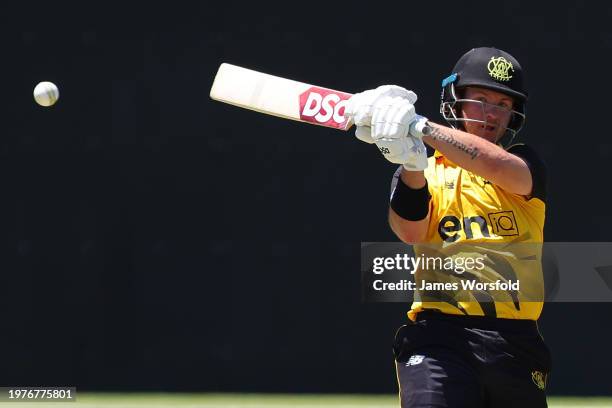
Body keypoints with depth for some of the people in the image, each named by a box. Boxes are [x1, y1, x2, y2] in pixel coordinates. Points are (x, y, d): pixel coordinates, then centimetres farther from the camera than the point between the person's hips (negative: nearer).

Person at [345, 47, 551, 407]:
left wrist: (420, 127, -21)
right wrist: (410, 161, -21)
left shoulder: (526, 164, 12)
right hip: (441, 334, -1)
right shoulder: (428, 172, 15)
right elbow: (411, 233, -5)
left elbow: (497, 166, -13)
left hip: (514, 341, 1)